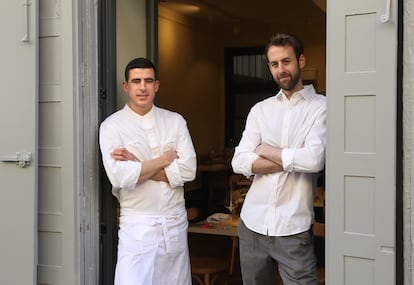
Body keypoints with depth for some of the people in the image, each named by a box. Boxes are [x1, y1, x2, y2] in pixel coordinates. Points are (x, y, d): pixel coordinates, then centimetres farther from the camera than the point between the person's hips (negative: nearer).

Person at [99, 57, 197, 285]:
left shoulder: (175, 121, 5)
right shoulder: (112, 126, -4)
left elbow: (188, 170, -7)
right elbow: (120, 177, -18)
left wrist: (138, 165, -12)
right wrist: (164, 160, -8)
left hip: (175, 221, 3)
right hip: (137, 225, -3)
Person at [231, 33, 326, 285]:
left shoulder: (321, 106, -3)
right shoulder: (259, 110, 8)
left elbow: (314, 159, -19)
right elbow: (239, 162, -2)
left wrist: (266, 150, -5)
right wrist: (292, 159, -10)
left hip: (293, 228, -4)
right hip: (252, 223, 4)